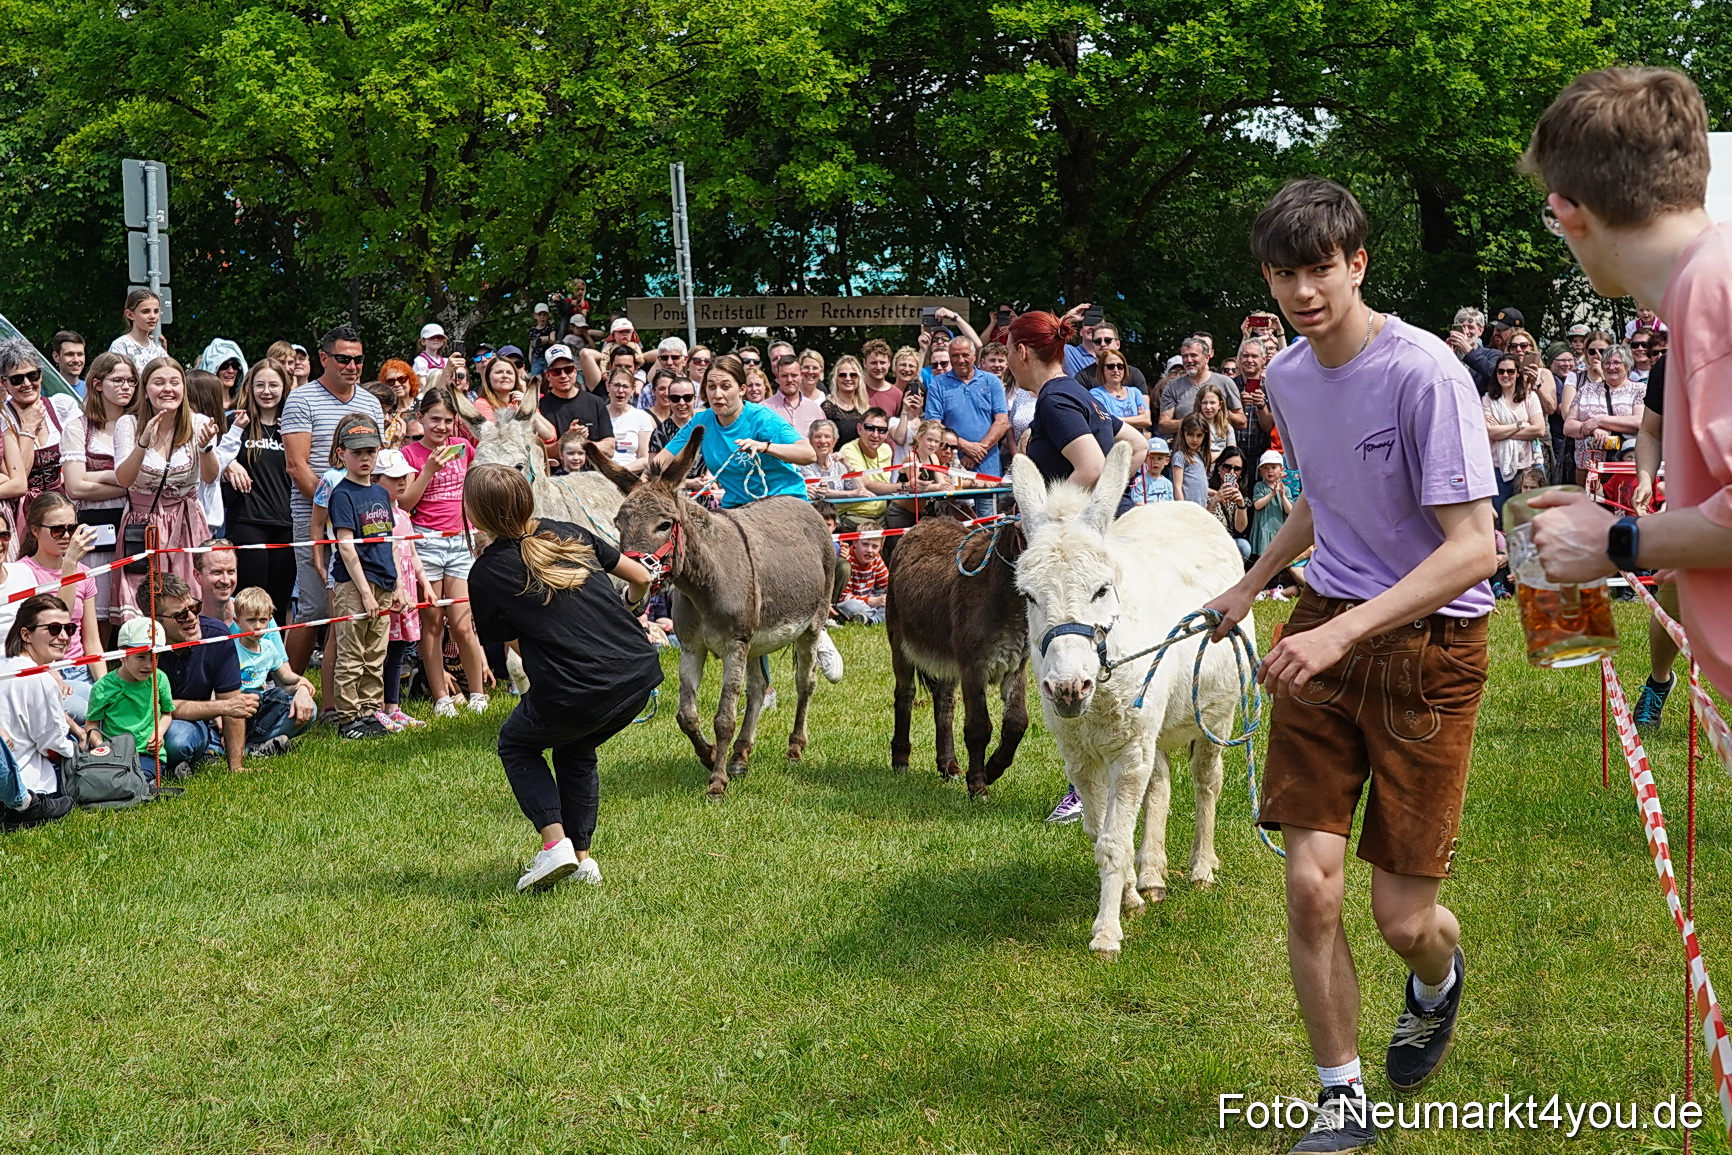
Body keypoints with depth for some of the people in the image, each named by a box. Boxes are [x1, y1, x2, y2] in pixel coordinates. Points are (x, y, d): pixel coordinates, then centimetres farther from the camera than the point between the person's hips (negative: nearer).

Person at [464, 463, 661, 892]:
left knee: (516, 744, 26)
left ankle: (554, 842, 8)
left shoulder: (485, 573, 0)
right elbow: (641, 578, 18)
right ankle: (582, 857, 27)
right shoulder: (568, 533, 11)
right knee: (576, 751, 32)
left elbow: (515, 644, 10)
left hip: (574, 695, -5)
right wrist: (624, 612, 40)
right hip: (639, 676, 5)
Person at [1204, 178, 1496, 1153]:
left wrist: (1343, 633, -30)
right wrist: (1255, 582, 28)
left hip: (1430, 642, -5)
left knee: (1402, 915, -1)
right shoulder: (1287, 376, 5)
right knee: (1311, 886, -4)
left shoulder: (1425, 371, -19)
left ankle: (1439, 979, 37)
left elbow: (1474, 547, -23)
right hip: (1327, 631, 5)